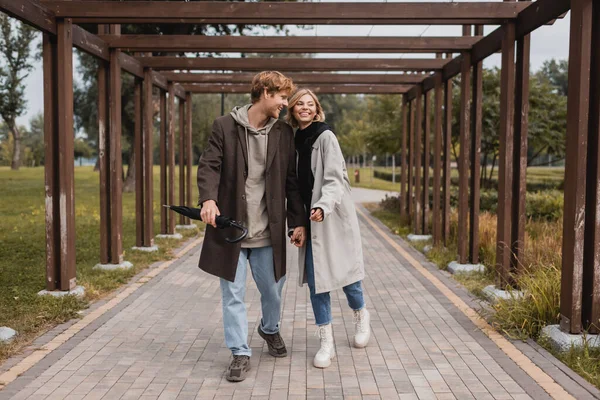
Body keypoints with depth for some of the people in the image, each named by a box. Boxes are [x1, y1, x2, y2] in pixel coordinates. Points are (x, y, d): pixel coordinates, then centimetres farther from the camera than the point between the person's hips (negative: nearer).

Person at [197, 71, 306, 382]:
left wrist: (297, 222, 3)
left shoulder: (284, 132, 5)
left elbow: (291, 181, 7)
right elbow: (209, 166, -8)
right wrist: (208, 198, -27)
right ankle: (240, 354, 17)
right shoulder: (225, 126, -3)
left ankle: (270, 329, 44)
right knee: (233, 294, 3)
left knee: (272, 290, 13)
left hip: (267, 230, 3)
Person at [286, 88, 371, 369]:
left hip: (333, 216, -5)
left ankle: (361, 315, 36)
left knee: (343, 270, 4)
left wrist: (323, 206, -33)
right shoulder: (295, 140, 10)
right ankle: (326, 343, 10)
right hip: (310, 218, 5)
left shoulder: (325, 137, -8)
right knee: (315, 278, 2)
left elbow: (334, 178, -16)